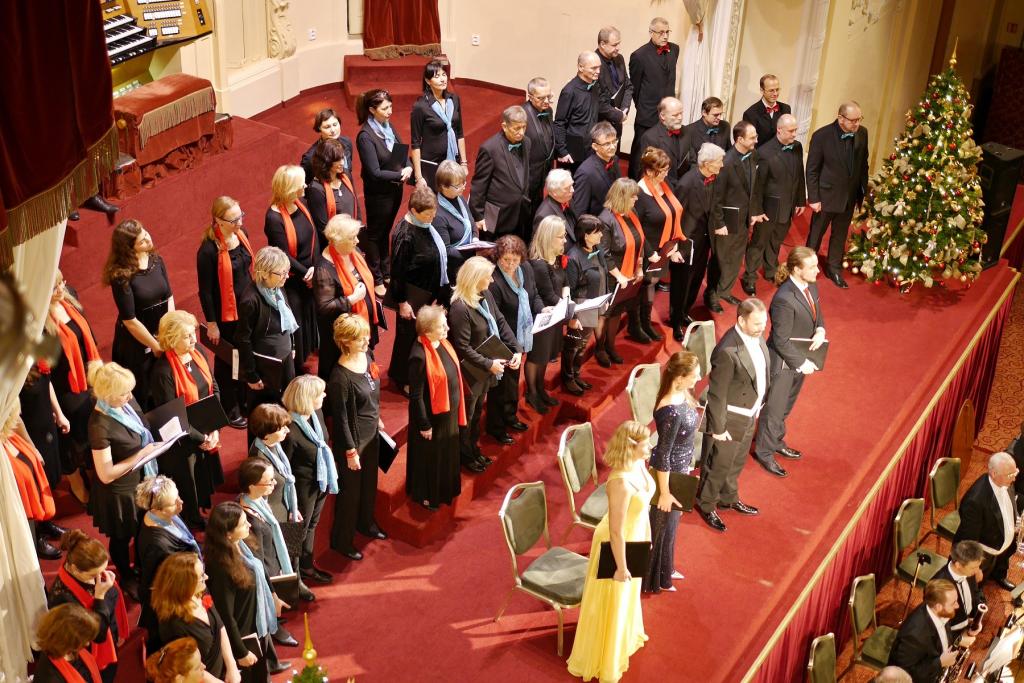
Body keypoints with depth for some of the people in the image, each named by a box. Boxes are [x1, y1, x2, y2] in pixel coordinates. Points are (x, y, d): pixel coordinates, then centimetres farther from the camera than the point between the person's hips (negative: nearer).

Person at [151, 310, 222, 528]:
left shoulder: (198, 353, -5)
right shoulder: (163, 371, -26)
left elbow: (214, 389, 2)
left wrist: (214, 428, -7)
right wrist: (200, 438, -16)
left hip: (207, 435, 7)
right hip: (182, 442, -6)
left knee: (204, 481, 23)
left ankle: (198, 517, 45)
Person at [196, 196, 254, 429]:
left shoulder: (242, 234, -4)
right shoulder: (209, 250, -24)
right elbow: (205, 290, -17)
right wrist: (211, 324, -12)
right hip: (225, 314, -6)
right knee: (227, 361, 13)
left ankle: (246, 401, 40)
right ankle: (230, 410, 31)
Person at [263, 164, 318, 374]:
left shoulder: (301, 204, -4)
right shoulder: (274, 218, -26)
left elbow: (314, 237, -1)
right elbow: (284, 255, -20)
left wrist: (314, 267, -12)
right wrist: (305, 273, -11)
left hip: (308, 277, 7)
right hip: (289, 282, -7)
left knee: (308, 318, 21)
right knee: (292, 327, 8)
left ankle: (301, 362, 41)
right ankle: (293, 372, 26)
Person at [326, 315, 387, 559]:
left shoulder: (366, 356, -7)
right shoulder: (341, 377, -30)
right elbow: (340, 418, -22)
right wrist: (350, 451, -16)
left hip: (372, 433, 8)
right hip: (354, 438, -8)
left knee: (369, 481, 27)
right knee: (350, 490, 11)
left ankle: (366, 523, 51)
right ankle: (342, 541, 31)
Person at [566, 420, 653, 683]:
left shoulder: (638, 463, -12)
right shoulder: (621, 482, -39)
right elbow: (616, 530, -30)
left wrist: (645, 536, 18)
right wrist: (621, 566, -20)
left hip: (634, 538, 8)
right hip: (618, 544, -8)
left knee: (628, 593, 33)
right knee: (610, 603, 14)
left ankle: (626, 635, 62)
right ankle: (602, 661, 37)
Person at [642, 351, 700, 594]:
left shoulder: (682, 395, -7)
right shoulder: (671, 412, -35)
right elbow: (662, 455, -27)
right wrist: (664, 492, -18)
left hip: (679, 471, 8)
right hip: (669, 475, -8)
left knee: (671, 524, 27)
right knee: (663, 527, 14)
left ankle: (665, 569, 49)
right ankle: (656, 579, 36)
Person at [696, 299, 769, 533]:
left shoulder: (756, 336, -7)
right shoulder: (728, 352, -33)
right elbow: (716, 394, -25)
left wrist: (758, 405, 17)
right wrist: (718, 427, -18)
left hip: (749, 415, 8)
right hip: (730, 418, -8)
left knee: (737, 461, 27)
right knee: (719, 464, 13)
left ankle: (728, 498, 49)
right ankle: (706, 505, 36)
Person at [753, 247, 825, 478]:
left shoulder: (811, 286, -6)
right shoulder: (784, 299, -32)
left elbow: (817, 314, 11)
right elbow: (781, 341, -25)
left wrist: (820, 331, -11)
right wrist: (802, 363, -18)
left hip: (801, 358, 8)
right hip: (783, 363, -8)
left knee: (786, 407, 27)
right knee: (774, 410, 11)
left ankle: (776, 442, 48)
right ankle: (764, 452, 31)